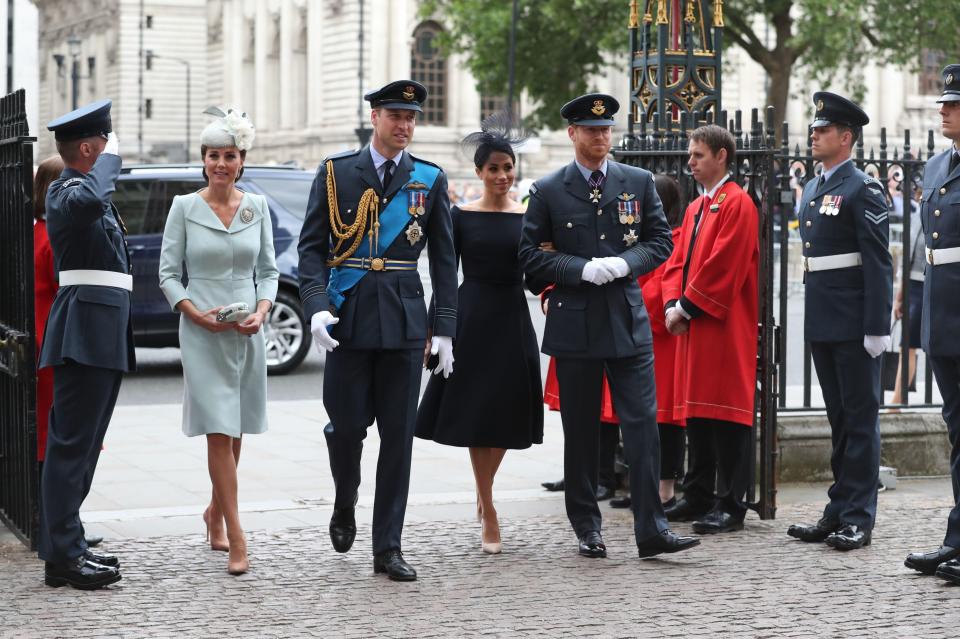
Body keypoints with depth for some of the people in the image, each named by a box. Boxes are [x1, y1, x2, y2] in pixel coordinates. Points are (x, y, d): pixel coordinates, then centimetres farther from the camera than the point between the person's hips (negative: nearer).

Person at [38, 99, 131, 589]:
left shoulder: (84, 188, 20)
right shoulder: (65, 191, -12)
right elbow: (89, 201, -36)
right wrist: (111, 157, -21)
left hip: (103, 336, 10)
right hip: (84, 333, -10)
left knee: (83, 444, 12)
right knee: (71, 444, -9)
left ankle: (68, 546, 18)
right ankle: (62, 557, -7)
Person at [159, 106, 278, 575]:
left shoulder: (257, 207, 5)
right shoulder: (185, 207, -2)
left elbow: (268, 270, 10)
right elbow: (169, 274, 0)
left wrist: (261, 312, -7)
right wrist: (196, 313, -14)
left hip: (247, 332, 3)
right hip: (202, 332, -3)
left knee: (235, 429, 12)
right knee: (219, 431, -8)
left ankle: (215, 512, 34)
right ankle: (236, 539, -8)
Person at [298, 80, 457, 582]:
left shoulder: (430, 179, 7)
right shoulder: (336, 174, 3)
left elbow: (444, 258, 8)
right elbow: (311, 247, 2)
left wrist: (444, 328, 3)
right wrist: (316, 306, -13)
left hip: (405, 319, 1)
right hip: (349, 316, -1)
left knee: (399, 435, 1)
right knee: (346, 426, -1)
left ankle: (388, 548, 8)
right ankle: (344, 506, 31)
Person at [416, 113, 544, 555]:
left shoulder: (528, 216, 5)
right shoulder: (461, 216, 1)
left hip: (513, 320, 2)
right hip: (472, 319, -2)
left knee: (507, 414, 7)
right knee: (475, 412, -2)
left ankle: (483, 488, 33)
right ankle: (488, 514, 6)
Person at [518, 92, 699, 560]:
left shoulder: (638, 182, 7)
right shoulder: (548, 191, 2)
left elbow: (660, 240, 8)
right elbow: (531, 256, 0)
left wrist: (624, 263, -11)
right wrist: (582, 270, -13)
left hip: (628, 321, 1)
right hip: (575, 324, -1)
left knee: (642, 424, -5)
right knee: (580, 431, 6)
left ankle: (651, 529, -2)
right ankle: (587, 529, 16)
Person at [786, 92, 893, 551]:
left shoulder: (864, 189, -10)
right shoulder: (812, 190, 15)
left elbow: (878, 261, -14)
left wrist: (877, 327, -18)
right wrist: (810, 316, 15)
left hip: (854, 324, -8)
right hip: (821, 322, 8)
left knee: (860, 417, -2)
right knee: (838, 418, 13)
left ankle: (858, 519, 1)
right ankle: (838, 512, 20)